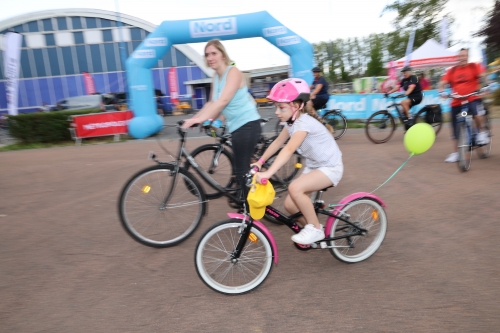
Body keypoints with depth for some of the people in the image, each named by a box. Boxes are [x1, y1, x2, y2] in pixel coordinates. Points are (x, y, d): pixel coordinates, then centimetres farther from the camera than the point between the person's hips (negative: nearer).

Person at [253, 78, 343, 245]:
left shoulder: (304, 122, -27)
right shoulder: (291, 122, 1)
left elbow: (289, 150, -39)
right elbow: (278, 142, 4)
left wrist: (268, 173, -47)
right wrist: (260, 162, -5)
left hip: (330, 167, -8)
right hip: (312, 167, 9)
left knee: (295, 188, -31)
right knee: (290, 205, -2)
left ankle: (315, 229, -11)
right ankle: (312, 228, 24)